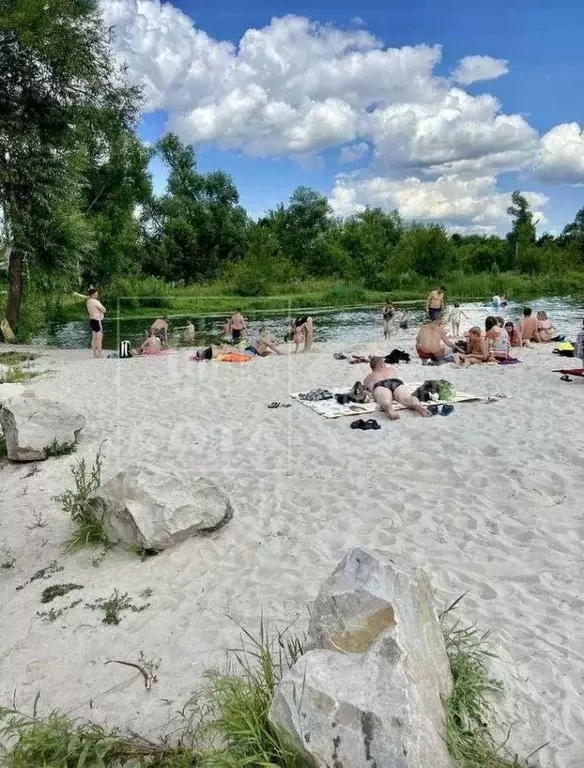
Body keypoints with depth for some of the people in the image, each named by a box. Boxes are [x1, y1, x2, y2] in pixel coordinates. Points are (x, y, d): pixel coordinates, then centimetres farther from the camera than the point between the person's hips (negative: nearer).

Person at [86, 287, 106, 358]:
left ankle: (95, 354, 15)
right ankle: (100, 355, -9)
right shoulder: (96, 302, -17)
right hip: (97, 321, -9)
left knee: (94, 338, 11)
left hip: (92, 320, 9)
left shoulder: (88, 301, 9)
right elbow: (104, 310, -14)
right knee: (99, 338, -8)